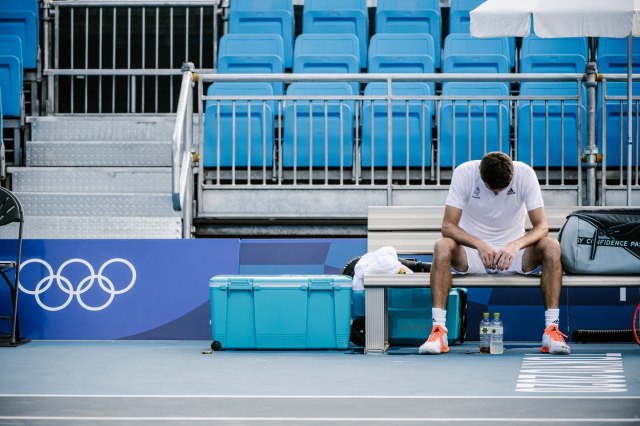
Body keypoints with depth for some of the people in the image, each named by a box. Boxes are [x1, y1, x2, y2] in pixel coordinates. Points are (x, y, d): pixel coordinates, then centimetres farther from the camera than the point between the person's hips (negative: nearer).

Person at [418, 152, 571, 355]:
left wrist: (516, 245, -36)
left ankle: (551, 330, -27)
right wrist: (479, 244, -36)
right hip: (472, 249, -1)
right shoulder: (464, 173, -17)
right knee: (442, 247, -32)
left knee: (552, 246, -28)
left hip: (513, 251, 1)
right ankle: (438, 331, -34)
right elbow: (448, 226, -18)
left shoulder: (524, 173, -15)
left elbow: (541, 226, -16)